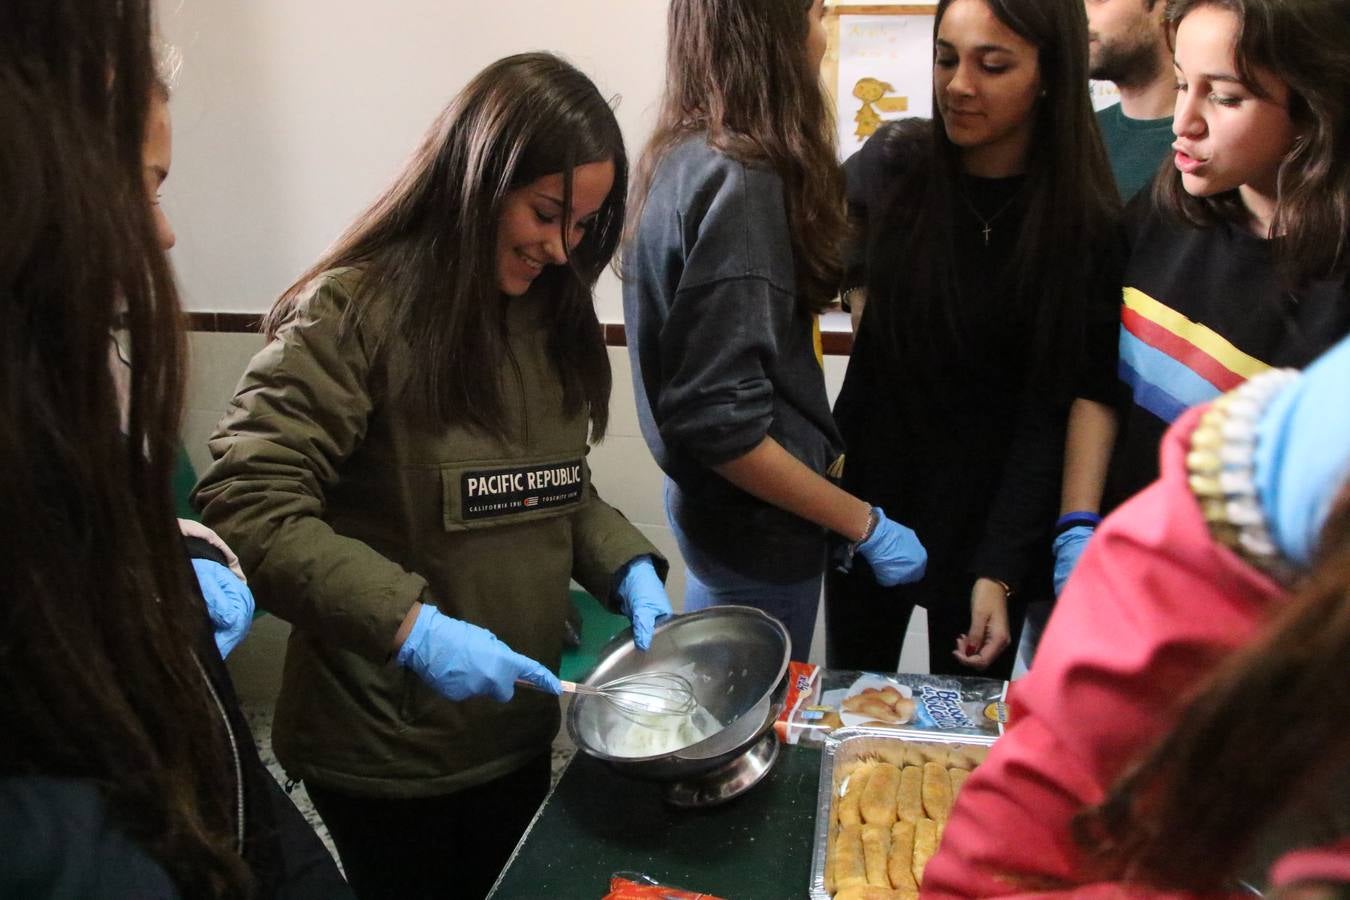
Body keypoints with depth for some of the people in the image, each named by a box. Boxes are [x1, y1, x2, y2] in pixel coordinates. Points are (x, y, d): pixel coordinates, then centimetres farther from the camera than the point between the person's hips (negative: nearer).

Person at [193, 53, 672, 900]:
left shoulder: (550, 313, 5)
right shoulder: (353, 311, -18)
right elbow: (245, 507, -22)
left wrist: (629, 569, -7)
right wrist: (409, 625, -29)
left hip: (517, 728, 7)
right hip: (386, 749, -6)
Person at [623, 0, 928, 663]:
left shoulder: (684, 157, 3)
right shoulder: (740, 182, -23)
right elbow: (717, 419, -26)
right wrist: (864, 524, -18)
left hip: (711, 506, 8)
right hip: (758, 532, -8)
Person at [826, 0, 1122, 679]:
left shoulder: (1085, 223, -11)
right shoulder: (892, 165, -7)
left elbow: (1050, 407, -12)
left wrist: (1002, 566, -15)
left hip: (991, 514, -1)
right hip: (867, 498, 2)